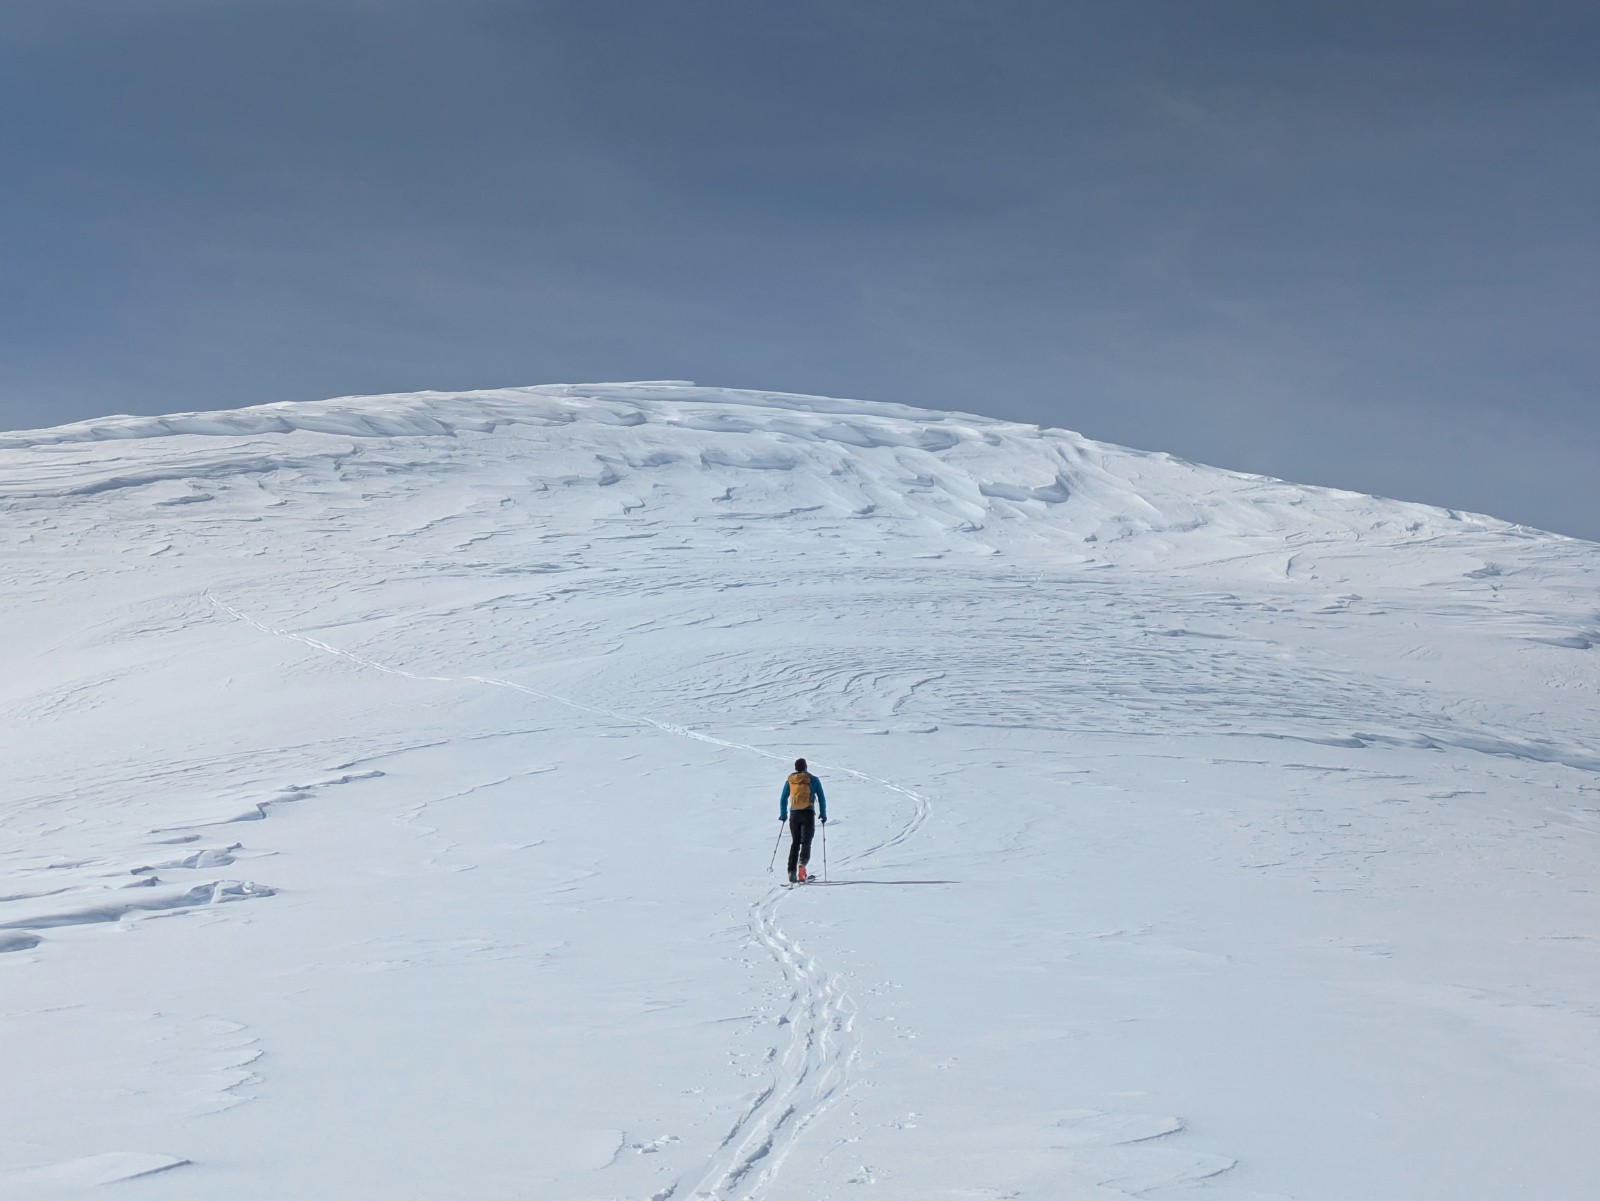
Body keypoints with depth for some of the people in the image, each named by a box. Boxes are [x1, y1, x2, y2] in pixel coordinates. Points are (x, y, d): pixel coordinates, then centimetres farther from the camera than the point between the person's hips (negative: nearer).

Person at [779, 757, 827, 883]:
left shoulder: (789, 780, 8)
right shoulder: (813, 780, 2)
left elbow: (783, 799, 12)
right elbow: (821, 798, 2)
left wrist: (783, 814, 22)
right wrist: (823, 814, 11)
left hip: (794, 814, 2)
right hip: (808, 813, -2)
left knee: (794, 843, 12)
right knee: (806, 842, -1)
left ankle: (792, 871, 3)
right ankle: (802, 863, -30)